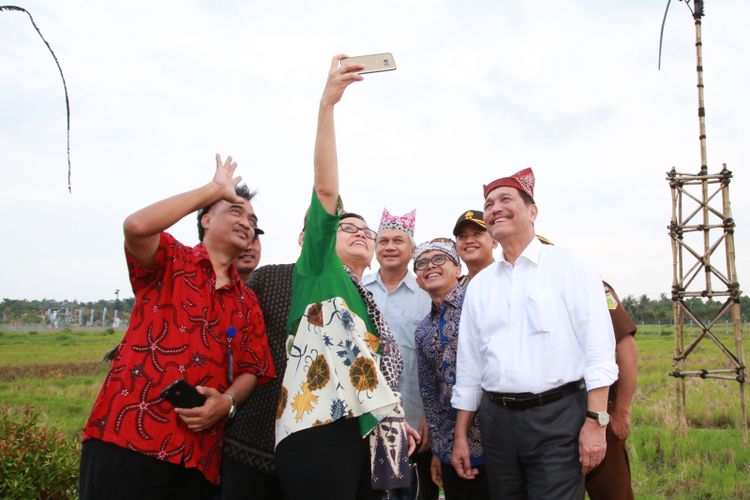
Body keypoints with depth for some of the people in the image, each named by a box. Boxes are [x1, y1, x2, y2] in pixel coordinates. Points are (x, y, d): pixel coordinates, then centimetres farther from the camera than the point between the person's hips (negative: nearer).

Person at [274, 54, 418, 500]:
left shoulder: (368, 301, 25)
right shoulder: (318, 271, 7)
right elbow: (326, 188, -6)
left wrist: (397, 421, 12)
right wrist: (327, 104, -14)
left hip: (368, 432, 7)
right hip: (319, 428, -7)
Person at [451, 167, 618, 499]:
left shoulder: (568, 266, -1)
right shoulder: (479, 285, 12)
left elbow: (598, 348, -7)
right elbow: (468, 365, 14)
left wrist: (595, 421, -14)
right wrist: (460, 436, 13)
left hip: (558, 417, -4)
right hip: (497, 419, 5)